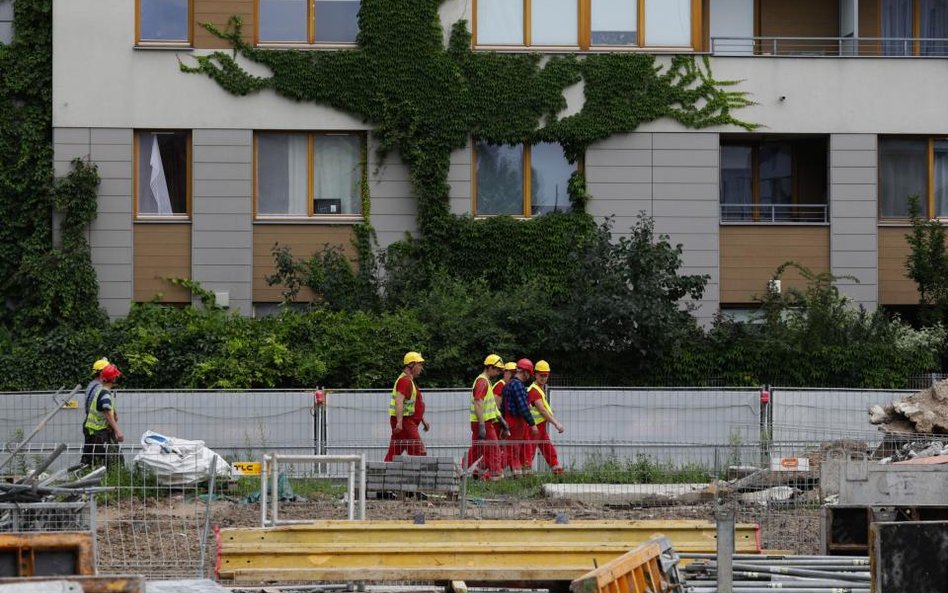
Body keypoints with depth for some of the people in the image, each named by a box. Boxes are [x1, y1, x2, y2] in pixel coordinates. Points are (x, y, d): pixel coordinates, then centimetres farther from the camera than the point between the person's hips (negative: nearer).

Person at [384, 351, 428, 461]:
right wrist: (399, 422, -32)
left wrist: (423, 420, 30)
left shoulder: (409, 381, 21)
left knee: (394, 453, 7)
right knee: (418, 451, -9)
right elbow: (399, 402, -24)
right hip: (404, 421, -10)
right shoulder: (404, 381, -14)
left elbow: (415, 404, 30)